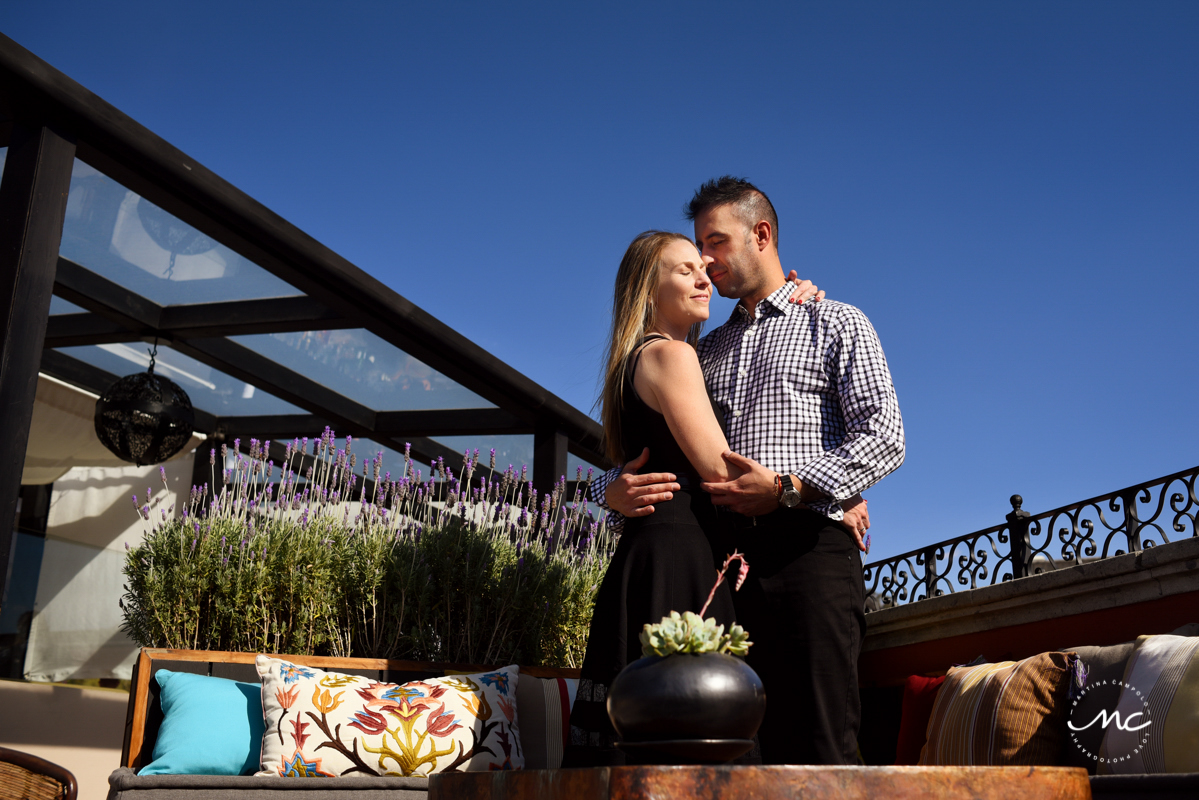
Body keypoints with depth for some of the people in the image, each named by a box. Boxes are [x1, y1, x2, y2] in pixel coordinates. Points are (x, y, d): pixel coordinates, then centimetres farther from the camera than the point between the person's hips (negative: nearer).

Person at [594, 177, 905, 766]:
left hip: (808, 547, -4)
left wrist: (789, 487, -13)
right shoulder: (704, 351, 27)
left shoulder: (837, 324, 12)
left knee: (816, 752, -9)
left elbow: (883, 436, -1)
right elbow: (656, 448, 23)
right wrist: (614, 490, 0)